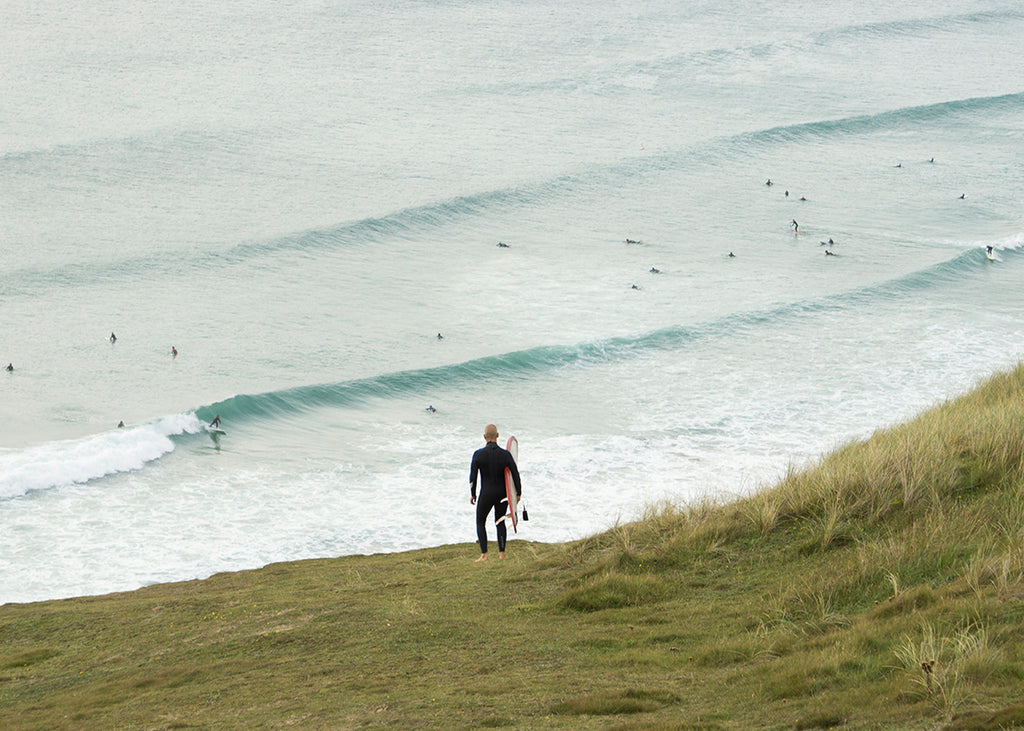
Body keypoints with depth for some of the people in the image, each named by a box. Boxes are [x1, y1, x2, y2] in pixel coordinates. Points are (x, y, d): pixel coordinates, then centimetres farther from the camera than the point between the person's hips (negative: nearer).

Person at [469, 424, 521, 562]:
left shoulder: (478, 454, -14)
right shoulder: (506, 454, -10)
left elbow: (472, 476, -8)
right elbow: (516, 475, -6)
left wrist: (472, 494, 6)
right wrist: (518, 493, 7)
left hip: (486, 494, -2)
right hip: (502, 493, 2)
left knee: (480, 522, 14)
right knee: (500, 522, 20)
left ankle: (484, 554, 6)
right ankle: (501, 552, 16)